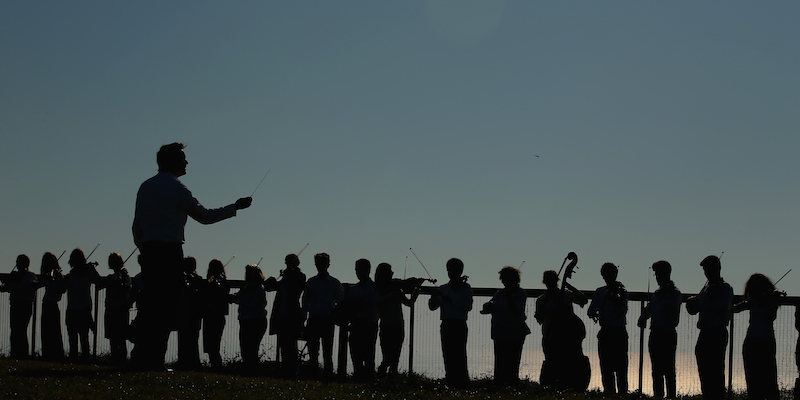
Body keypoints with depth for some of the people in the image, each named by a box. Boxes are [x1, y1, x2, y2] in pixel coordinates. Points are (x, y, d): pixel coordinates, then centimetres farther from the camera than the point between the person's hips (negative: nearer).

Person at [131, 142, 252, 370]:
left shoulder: (145, 187, 16)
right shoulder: (175, 188, -6)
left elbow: (136, 227, 17)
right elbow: (204, 216, -3)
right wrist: (235, 207, 4)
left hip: (148, 251, 7)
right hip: (170, 251, -7)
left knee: (151, 305, 10)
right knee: (167, 307, -5)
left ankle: (142, 354, 9)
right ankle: (153, 359, -8)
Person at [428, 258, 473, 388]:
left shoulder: (466, 288, 4)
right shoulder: (444, 288, 17)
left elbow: (468, 306, -10)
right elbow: (432, 306, 15)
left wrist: (450, 300, -15)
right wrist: (434, 296, -6)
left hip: (459, 325, -4)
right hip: (446, 325, 4)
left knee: (459, 354, -12)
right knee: (448, 354, 2)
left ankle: (462, 381, -12)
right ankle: (451, 382, 6)